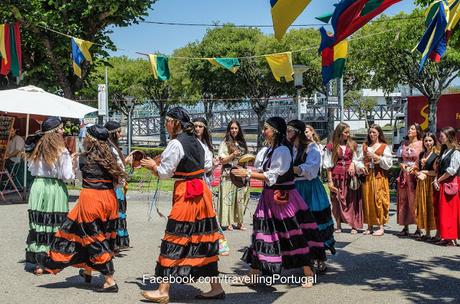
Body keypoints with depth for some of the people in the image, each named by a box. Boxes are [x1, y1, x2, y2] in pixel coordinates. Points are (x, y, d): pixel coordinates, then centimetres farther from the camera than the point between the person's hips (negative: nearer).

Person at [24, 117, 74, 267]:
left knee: (37, 223, 10)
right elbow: (67, 175, -9)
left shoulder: (36, 148, 7)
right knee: (54, 224, 2)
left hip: (37, 186, 5)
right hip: (54, 188, -5)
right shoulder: (61, 150, -10)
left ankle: (34, 257, 15)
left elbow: (32, 169, 14)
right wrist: (71, 161, 7)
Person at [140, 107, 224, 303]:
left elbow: (164, 173, -10)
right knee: (203, 241, 12)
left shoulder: (176, 144, -12)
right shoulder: (196, 142, 13)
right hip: (201, 192, 8)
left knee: (175, 242, -2)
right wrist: (157, 166, 17)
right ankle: (216, 288, 16)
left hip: (185, 194, -8)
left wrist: (153, 166, 10)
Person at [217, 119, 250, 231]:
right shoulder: (225, 143, -1)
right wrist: (233, 155, -18)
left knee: (240, 198, 4)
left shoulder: (242, 143, 15)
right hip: (229, 175, -5)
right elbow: (222, 160, -5)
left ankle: (239, 222, 11)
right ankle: (227, 222, -1)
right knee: (228, 197, -5)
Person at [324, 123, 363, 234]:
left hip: (350, 175, 1)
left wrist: (353, 164, -9)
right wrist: (330, 180, -4)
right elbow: (329, 165, 0)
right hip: (337, 176, -1)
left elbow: (355, 158, 15)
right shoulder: (331, 146, 0)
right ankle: (338, 226, 13)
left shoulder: (352, 144, 8)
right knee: (337, 200, 3)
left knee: (352, 200, 0)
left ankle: (354, 225, 6)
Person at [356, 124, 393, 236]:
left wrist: (376, 157, -13)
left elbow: (389, 163, -5)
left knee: (378, 200, -7)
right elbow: (360, 160, 14)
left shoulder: (384, 147, 2)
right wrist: (361, 167, -6)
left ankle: (381, 227, -2)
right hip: (367, 176, 4)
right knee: (367, 200, 3)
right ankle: (370, 226, 10)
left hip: (379, 177, -4)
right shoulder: (365, 146, 14)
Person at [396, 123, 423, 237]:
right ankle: (405, 228, 12)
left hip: (415, 175, -5)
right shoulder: (404, 144, 14)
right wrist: (402, 165, -2)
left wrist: (413, 167, -16)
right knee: (403, 201, 5)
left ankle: (418, 228, 1)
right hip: (404, 175, 5)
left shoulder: (421, 144, -2)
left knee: (415, 201, -5)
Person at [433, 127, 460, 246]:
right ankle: (447, 237, 13)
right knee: (443, 211, 8)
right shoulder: (444, 151, 17)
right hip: (442, 184, 8)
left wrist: (439, 180, -8)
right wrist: (436, 180, -1)